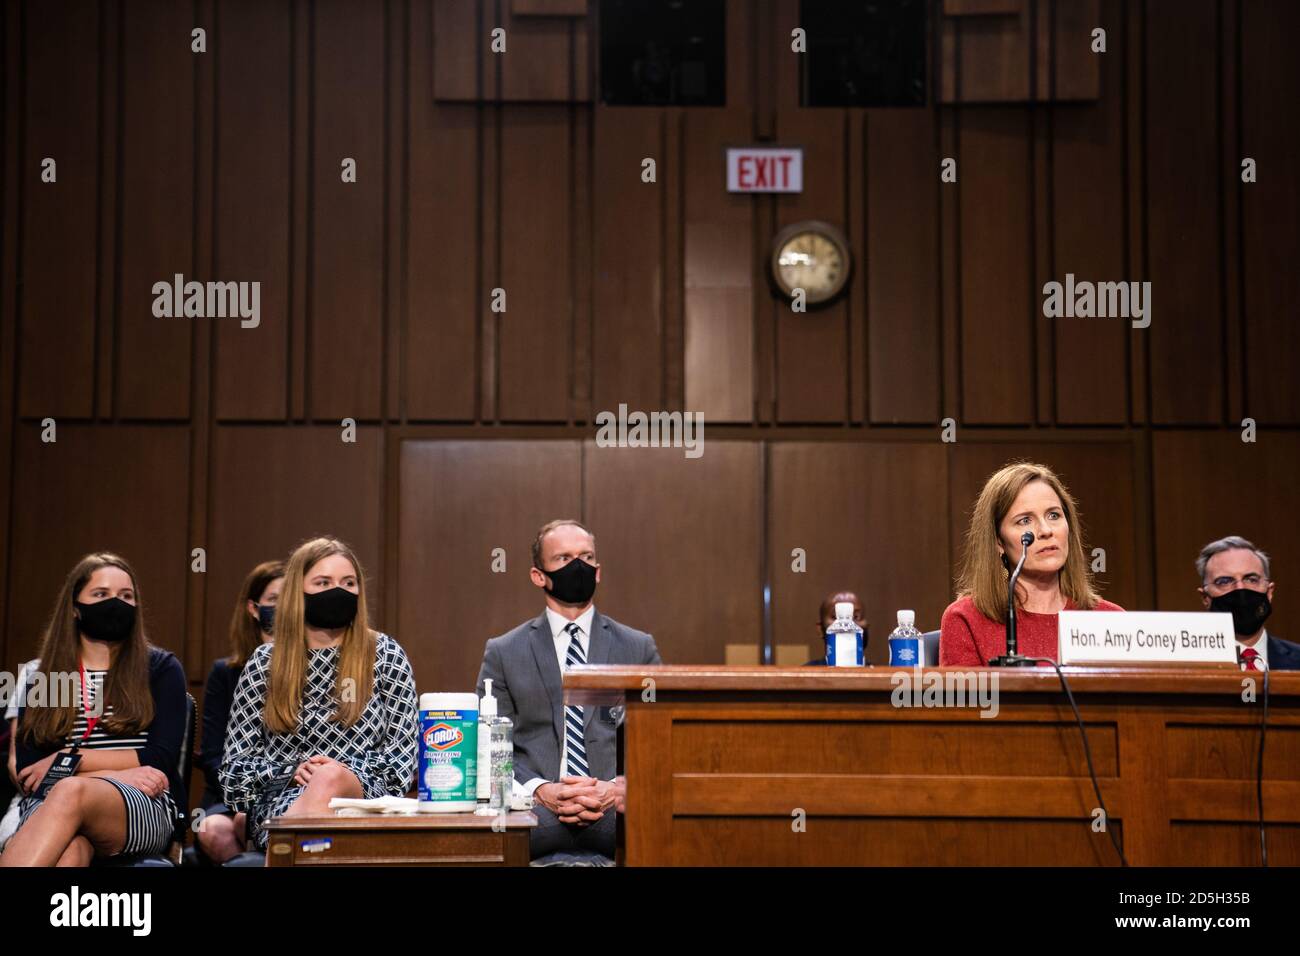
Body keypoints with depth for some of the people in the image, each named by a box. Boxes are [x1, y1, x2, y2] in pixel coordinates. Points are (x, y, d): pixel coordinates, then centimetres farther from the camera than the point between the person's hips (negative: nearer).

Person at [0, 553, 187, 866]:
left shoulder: (161, 668, 12)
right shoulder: (42, 677, 17)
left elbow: (161, 761, 1)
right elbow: (28, 771, 6)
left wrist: (67, 760, -2)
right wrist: (118, 775, -7)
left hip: (147, 809, -1)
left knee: (71, 793, -39)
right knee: (67, 851, -40)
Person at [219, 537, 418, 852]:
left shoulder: (385, 655, 8)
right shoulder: (264, 662, 11)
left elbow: (403, 758, 5)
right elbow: (235, 764, 10)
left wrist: (345, 773, -14)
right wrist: (292, 771, -10)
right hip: (280, 799, 0)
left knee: (329, 779, -37)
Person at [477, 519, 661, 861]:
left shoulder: (639, 648, 15)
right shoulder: (503, 653, 14)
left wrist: (620, 788, -10)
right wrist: (540, 791, -11)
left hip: (619, 807, 0)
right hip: (535, 806, 0)